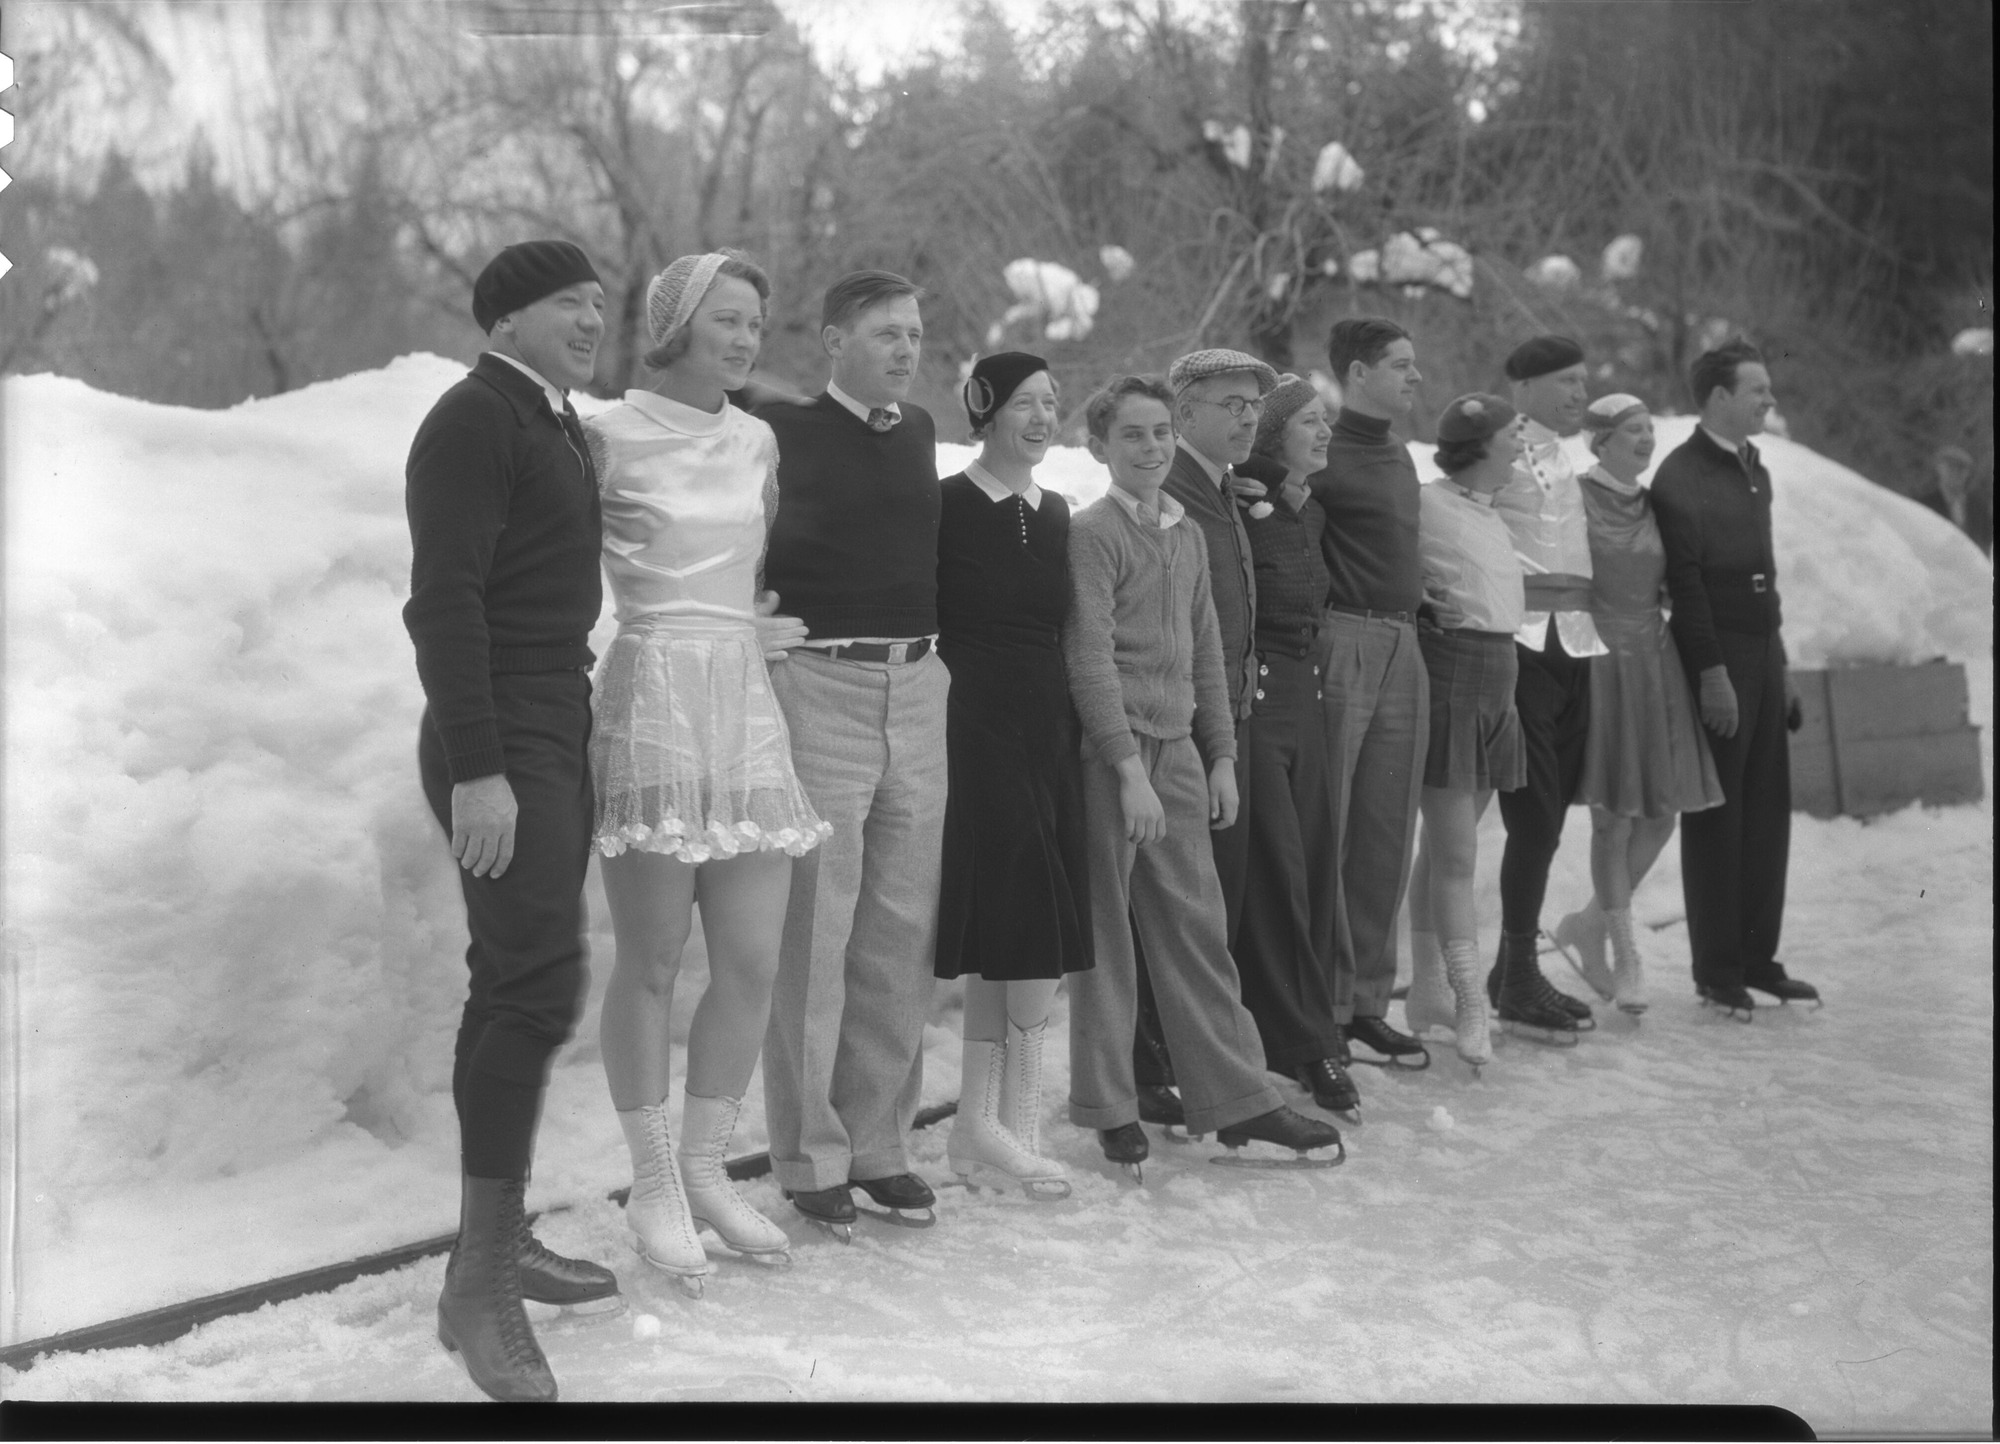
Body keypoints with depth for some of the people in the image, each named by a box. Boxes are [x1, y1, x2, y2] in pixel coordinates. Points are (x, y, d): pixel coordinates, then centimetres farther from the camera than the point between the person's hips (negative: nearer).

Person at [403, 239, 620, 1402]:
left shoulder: (557, 422, 16)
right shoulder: (474, 419, -11)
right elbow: (443, 601, -18)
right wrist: (477, 770, -23)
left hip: (558, 729, 9)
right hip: (501, 742, -9)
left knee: (519, 985, 12)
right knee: (539, 985, -14)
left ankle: (502, 1236, 21)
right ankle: (479, 1286, -8)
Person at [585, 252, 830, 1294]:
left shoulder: (756, 440, 14)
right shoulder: (611, 437, -4)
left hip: (747, 700, 6)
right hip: (651, 694, -5)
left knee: (753, 961, 3)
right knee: (651, 963, 0)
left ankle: (704, 1169, 20)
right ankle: (653, 1187, 13)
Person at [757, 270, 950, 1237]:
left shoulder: (918, 432, 13)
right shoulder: (784, 433, -5)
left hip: (918, 687, 6)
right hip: (820, 686, -6)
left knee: (902, 931, 8)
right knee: (813, 933, -3)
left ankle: (878, 1143, 18)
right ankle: (809, 1157, 8)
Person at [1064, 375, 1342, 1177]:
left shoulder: (1186, 535, 14)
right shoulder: (1093, 533, -8)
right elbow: (1089, 659, -14)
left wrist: (1221, 756, 12)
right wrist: (1129, 769, -18)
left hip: (1178, 753, 7)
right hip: (1109, 754, -6)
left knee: (1198, 927, 9)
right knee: (1104, 934, 2)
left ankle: (1236, 1098, 15)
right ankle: (1108, 1108, 12)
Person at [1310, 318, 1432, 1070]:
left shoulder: (1397, 456, 18)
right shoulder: (1325, 454, -8)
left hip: (1401, 652, 8)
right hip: (1342, 647, -8)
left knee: (1386, 838, 10)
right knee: (1325, 835, -3)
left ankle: (1364, 1003, 17)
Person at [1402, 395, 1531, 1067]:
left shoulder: (1491, 515, 16)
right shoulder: (1427, 506, -11)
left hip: (1496, 680, 9)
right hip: (1449, 676, -9)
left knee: (1444, 847, 13)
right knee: (1456, 854, -7)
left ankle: (1427, 990, 20)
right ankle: (1470, 1007, -5)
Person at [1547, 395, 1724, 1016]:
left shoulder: (1652, 505, 12)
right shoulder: (1576, 498, -6)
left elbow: (1669, 587, 19)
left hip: (1655, 661, 6)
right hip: (1600, 659, -6)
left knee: (1661, 813, 4)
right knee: (1615, 818, -2)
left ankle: (1587, 924, 23)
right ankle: (1627, 957, 9)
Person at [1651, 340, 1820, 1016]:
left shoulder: (1755, 471, 16)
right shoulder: (1681, 475, -10)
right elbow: (1685, 581, -14)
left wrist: (1779, 667, 16)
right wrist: (1712, 674, -18)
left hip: (1762, 651, 8)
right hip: (1715, 658, -8)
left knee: (1768, 809, 9)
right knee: (1715, 815, -1)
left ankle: (1758, 957, 18)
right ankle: (1716, 970, 6)